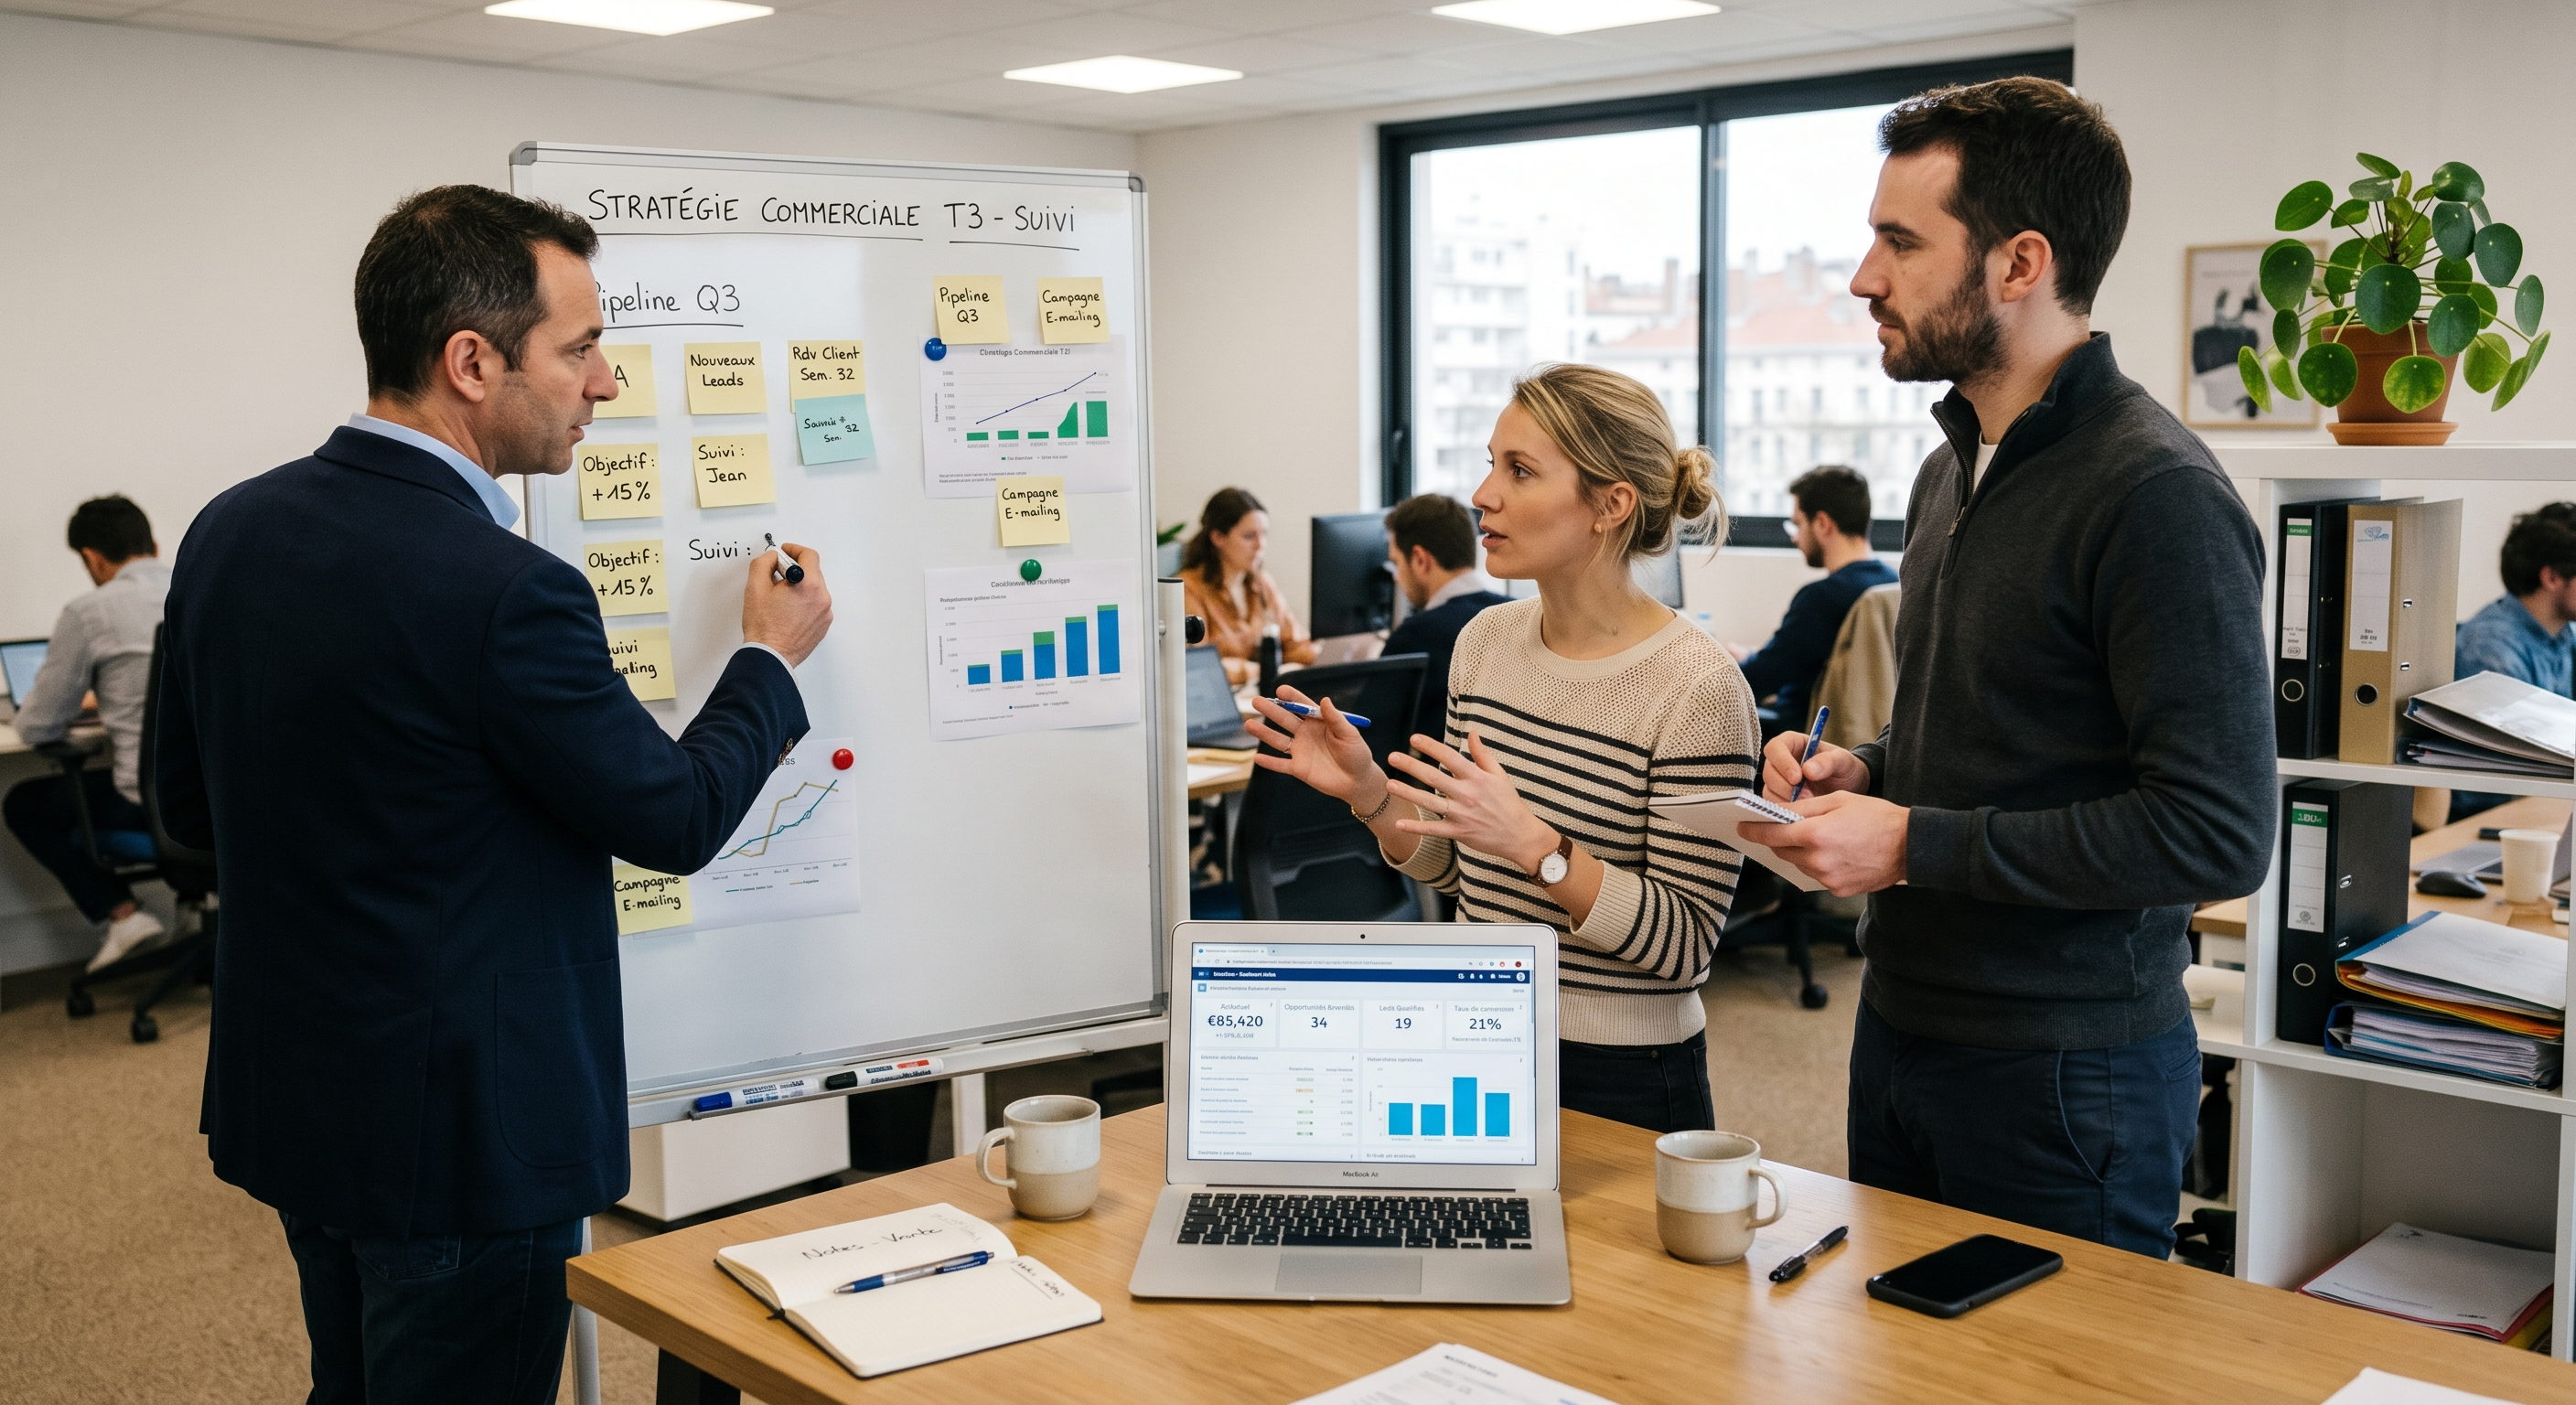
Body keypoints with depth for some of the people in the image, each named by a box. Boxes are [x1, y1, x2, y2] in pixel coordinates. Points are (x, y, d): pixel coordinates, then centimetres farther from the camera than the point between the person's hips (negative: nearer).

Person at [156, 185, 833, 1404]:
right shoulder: (501, 592, -26)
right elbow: (677, 818, -14)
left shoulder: (229, 530, -1)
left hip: (285, 1091, 8)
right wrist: (772, 655, 2)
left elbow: (192, 809, 10)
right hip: (463, 1126, -8)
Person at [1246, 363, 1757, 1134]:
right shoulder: (1487, 639, 0)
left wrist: (1534, 843, -30)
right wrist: (1368, 793, -8)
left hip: (1621, 1079, -6)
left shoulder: (1698, 686, -19)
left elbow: (1684, 945, -20)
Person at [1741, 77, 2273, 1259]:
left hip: (2062, 1074, -8)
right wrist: (1865, 771, 3)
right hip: (1901, 1028, 9)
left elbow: (2217, 832, -23)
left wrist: (1913, 845, -20)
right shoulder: (1951, 471, 11)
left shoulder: (2157, 496, -19)